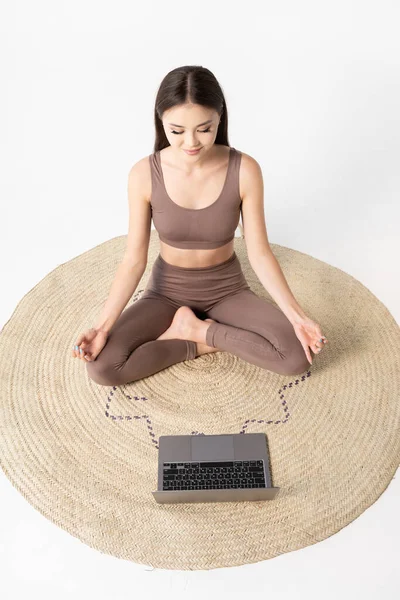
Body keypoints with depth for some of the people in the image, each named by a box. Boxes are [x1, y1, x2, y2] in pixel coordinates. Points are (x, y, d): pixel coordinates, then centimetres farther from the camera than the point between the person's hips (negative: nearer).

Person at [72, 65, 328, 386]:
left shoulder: (245, 170, -19)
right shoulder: (144, 174, -18)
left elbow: (259, 252, -12)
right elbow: (134, 260, -13)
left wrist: (295, 314, -21)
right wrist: (103, 326, -22)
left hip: (227, 289, 0)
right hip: (167, 291, 0)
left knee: (296, 356, -22)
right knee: (101, 367, -20)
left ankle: (196, 328, -4)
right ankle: (207, 343, -4)